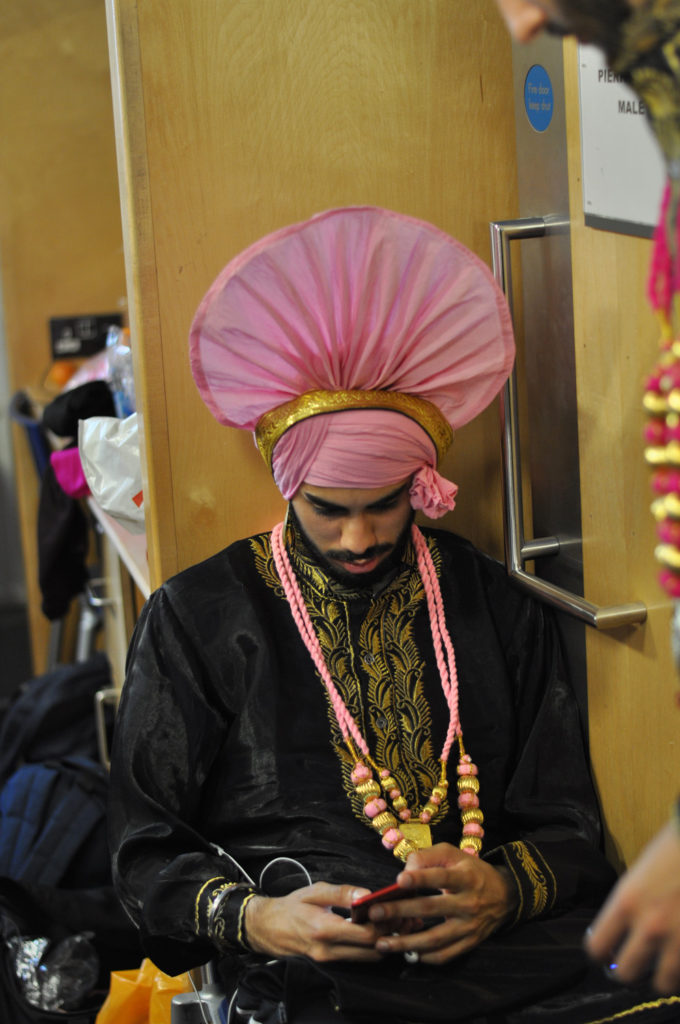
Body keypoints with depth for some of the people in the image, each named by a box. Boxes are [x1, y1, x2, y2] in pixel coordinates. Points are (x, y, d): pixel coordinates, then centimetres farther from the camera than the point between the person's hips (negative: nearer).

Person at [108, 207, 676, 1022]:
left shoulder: (501, 610, 13)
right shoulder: (197, 618, 7)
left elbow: (568, 829, 13)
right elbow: (147, 851, 7)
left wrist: (504, 889, -10)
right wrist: (252, 917, -13)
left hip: (518, 950, 2)